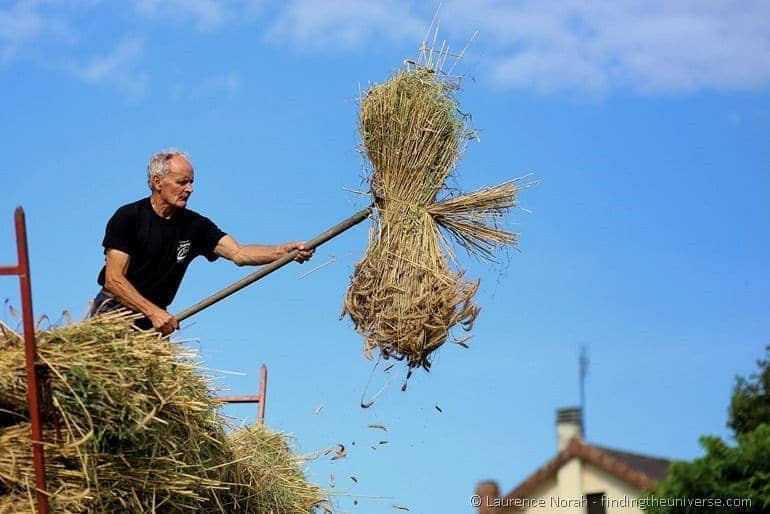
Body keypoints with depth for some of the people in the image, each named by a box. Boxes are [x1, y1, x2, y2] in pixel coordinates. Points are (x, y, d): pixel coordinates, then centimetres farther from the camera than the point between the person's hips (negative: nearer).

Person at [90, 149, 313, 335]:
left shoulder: (194, 225, 1)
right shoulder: (128, 217, -12)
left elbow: (238, 253, -11)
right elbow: (113, 280, -17)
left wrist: (285, 251, -28)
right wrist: (154, 312, -26)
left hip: (155, 319, 4)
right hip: (114, 310, -4)